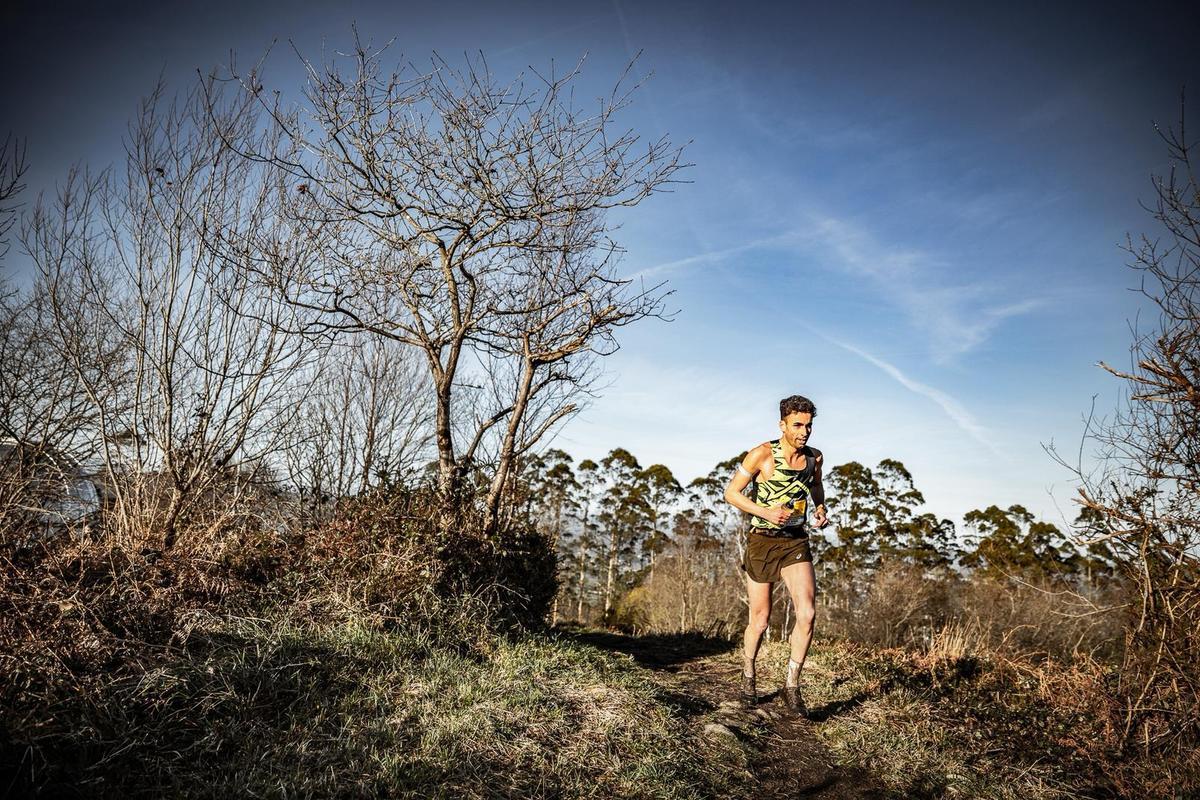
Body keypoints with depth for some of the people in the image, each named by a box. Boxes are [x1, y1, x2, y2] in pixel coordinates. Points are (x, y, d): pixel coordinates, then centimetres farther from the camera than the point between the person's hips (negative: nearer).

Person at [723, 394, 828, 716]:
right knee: (760, 619, 8)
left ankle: (791, 685, 1)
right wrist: (767, 513, -21)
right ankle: (748, 675, 34)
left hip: (797, 543, 3)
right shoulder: (762, 454, -14)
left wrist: (820, 509, 2)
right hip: (762, 541, -3)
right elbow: (731, 493, -9)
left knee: (807, 613, -15)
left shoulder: (814, 457, 0)